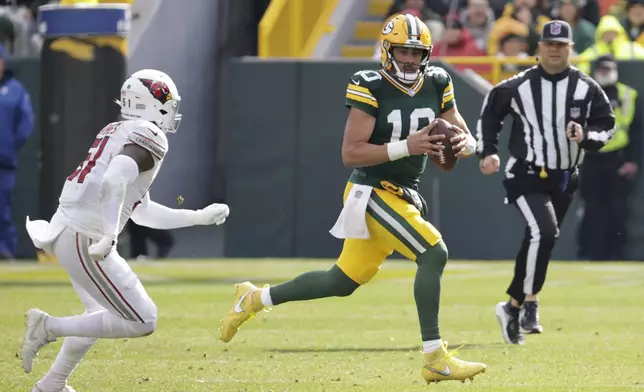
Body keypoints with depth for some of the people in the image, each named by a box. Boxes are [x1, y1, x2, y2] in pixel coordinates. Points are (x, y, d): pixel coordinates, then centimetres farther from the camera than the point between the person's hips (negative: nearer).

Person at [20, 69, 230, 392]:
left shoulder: (117, 133, 20)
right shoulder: (148, 138, -9)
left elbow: (140, 211, 24)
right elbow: (113, 182, -28)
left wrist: (199, 217, 27)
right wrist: (108, 237, -29)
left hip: (65, 230, 10)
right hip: (86, 241, -10)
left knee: (102, 314, 29)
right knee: (142, 323, -5)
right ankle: (50, 326, -6)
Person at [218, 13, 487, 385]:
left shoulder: (436, 85, 4)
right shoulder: (371, 89, -15)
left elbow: (466, 138, 9)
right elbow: (351, 153, -19)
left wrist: (463, 143, -15)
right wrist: (406, 147, -27)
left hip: (402, 196, 8)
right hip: (372, 193, -8)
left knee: (343, 282, 15)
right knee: (434, 254, -22)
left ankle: (256, 299, 33)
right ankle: (435, 358, -17)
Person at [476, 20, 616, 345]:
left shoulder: (587, 89, -2)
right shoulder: (517, 87, -7)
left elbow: (607, 125, 4)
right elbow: (490, 112, 7)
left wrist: (586, 136, -16)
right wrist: (488, 152, -2)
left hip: (565, 179, 4)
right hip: (526, 175, -4)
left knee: (540, 240, 13)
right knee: (543, 231, -25)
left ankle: (514, 306, 29)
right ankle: (529, 302, -16)